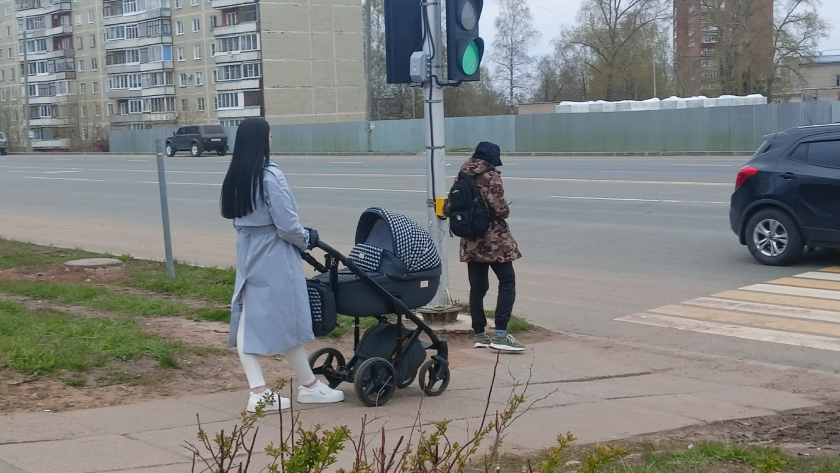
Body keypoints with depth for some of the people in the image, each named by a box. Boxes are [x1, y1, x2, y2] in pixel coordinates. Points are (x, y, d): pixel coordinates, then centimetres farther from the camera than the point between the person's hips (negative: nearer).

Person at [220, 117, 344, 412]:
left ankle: (259, 392, 3)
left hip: (248, 255, 7)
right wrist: (307, 239, 1)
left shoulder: (234, 178, 5)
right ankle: (309, 386, 17)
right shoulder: (269, 176, -18)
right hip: (274, 258, -7)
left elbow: (236, 217, 8)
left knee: (248, 321, 5)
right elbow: (287, 225, -18)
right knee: (287, 321, 3)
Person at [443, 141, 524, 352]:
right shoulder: (491, 177, -11)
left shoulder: (461, 178, 7)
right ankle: (500, 334, -9)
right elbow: (500, 210, -18)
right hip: (495, 240, -6)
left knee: (477, 287, 12)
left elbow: (447, 209, 7)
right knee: (507, 283, -1)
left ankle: (479, 334, 16)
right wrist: (506, 211, 5)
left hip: (471, 242, 6)